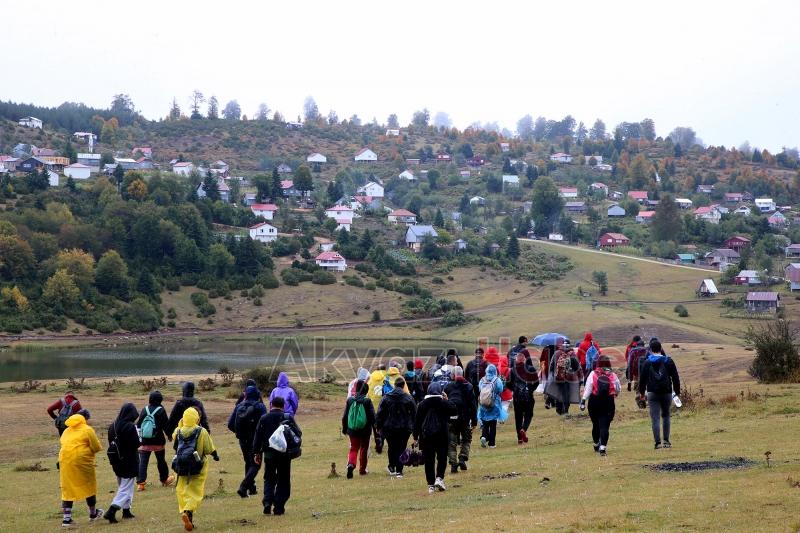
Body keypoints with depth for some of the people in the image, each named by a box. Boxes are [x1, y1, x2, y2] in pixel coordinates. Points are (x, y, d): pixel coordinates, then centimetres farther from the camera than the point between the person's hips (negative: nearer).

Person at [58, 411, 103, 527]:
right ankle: (93, 513, 28)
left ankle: (66, 518, 3)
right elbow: (96, 448, -4)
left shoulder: (67, 431, 16)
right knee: (89, 485, 14)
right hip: (81, 461, -5)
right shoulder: (88, 430, -2)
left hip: (65, 460, 5)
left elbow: (62, 443, 10)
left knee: (67, 489, 8)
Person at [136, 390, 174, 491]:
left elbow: (138, 424, 7)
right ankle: (164, 479, 30)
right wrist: (169, 435, 9)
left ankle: (140, 482, -10)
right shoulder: (161, 410, -10)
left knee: (142, 462, 0)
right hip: (158, 441, -1)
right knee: (161, 460, 16)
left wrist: (140, 435, 21)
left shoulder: (144, 410, 0)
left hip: (144, 441, 1)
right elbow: (166, 425, -7)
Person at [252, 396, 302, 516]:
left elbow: (258, 436, 0)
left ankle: (267, 502, -7)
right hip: (285, 454, -1)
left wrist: (257, 452, 6)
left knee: (269, 479, 13)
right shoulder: (288, 418, -3)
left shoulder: (264, 418, 1)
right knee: (283, 481, 7)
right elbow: (298, 433, -4)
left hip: (269, 453, 1)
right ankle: (279, 507, 1)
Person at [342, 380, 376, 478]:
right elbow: (372, 416, -7)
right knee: (364, 449, 15)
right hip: (365, 430, -2)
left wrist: (344, 429, 16)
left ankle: (351, 464, -19)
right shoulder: (367, 401, -10)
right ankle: (362, 469, 22)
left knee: (353, 448, 8)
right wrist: (375, 428, 7)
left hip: (352, 430, 2)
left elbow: (345, 416, 5)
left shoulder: (350, 400, -1)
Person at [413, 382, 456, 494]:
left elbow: (417, 421, 3)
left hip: (426, 436, 1)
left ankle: (431, 485, 5)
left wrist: (415, 436, 10)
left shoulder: (422, 405, 1)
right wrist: (447, 400, 13)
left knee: (429, 461, 5)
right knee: (442, 458, 14)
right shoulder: (444, 403, -5)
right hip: (441, 435, -1)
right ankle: (439, 478, -4)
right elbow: (454, 410, 9)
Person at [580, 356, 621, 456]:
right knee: (605, 425, -2)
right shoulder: (613, 376, -2)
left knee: (596, 424, 17)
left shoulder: (593, 374, -4)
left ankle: (596, 445, 32)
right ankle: (602, 447, -15)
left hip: (594, 402, 1)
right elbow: (618, 389, 8)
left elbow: (588, 389, -8)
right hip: (609, 402, -1)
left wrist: (583, 401, -5)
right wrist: (614, 394, 30)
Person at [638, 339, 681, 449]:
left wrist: (641, 392, 14)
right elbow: (675, 377, 2)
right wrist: (677, 391, 10)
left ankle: (658, 442, -10)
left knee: (655, 418, -2)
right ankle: (666, 440, 14)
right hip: (666, 392, 1)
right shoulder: (668, 361, 1)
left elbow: (642, 378, 3)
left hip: (652, 393, -1)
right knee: (665, 415, 17)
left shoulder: (647, 362, 0)